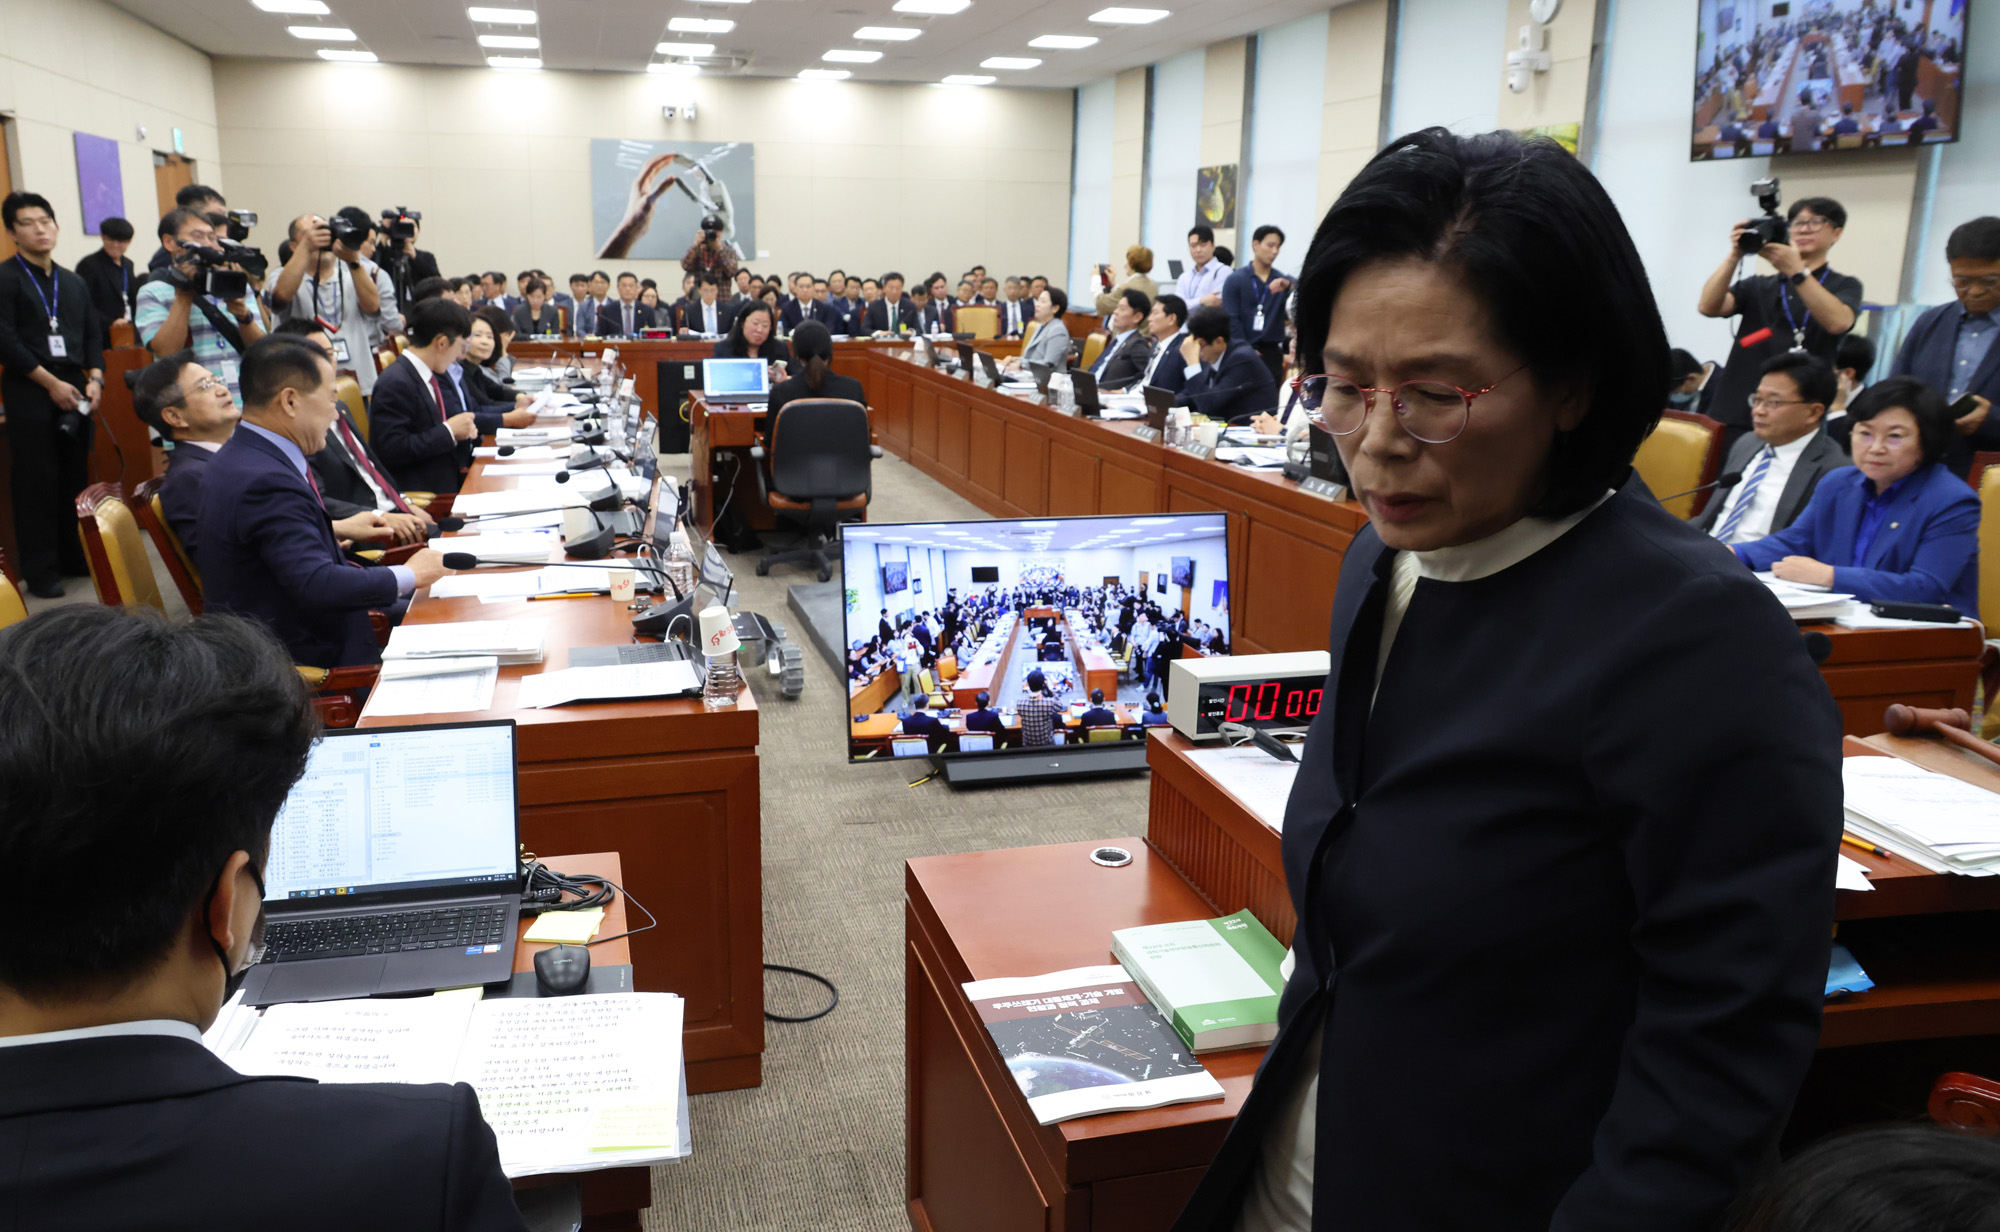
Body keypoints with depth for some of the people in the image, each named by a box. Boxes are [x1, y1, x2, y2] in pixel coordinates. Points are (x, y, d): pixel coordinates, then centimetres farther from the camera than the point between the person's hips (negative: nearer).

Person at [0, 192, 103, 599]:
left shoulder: (73, 283, 16)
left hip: (73, 394, 5)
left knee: (75, 478, 8)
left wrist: (94, 378, -2)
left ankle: (74, 557, 20)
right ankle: (40, 571, 3)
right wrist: (50, 382, -14)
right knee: (37, 484, -3)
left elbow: (92, 335, 15)